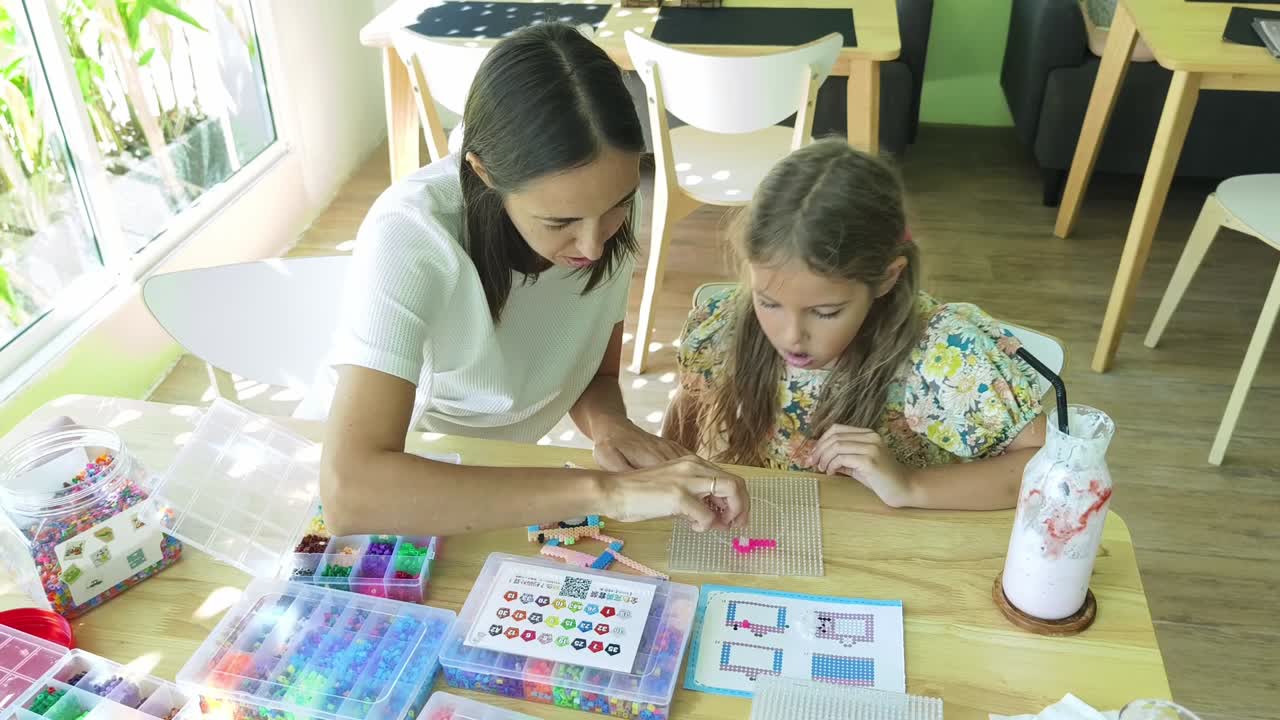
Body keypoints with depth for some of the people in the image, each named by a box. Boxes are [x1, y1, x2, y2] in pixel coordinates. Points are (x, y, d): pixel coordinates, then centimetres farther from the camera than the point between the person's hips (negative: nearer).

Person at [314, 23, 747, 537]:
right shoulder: (412, 234, -27)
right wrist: (603, 491, -38)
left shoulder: (601, 207, -13)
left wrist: (609, 425, -20)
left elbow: (597, 377, 1)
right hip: (385, 494, -3)